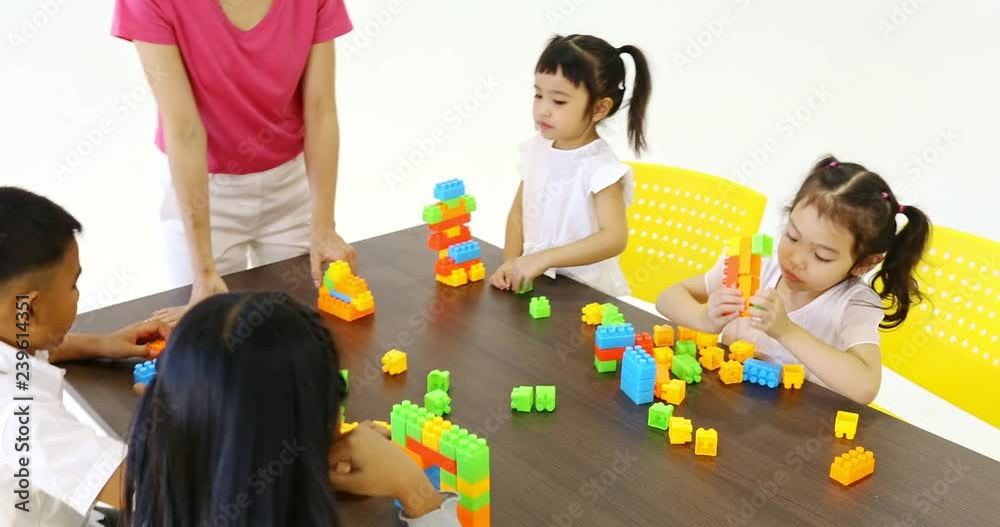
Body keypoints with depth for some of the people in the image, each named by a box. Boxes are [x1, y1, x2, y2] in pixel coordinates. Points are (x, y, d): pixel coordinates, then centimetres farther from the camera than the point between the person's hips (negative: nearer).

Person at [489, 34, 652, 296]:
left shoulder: (600, 167, -16)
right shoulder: (537, 149, 3)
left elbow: (615, 238, -25)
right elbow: (519, 212, 10)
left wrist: (543, 259, -29)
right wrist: (512, 264, -6)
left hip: (589, 293, -5)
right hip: (538, 283, 5)